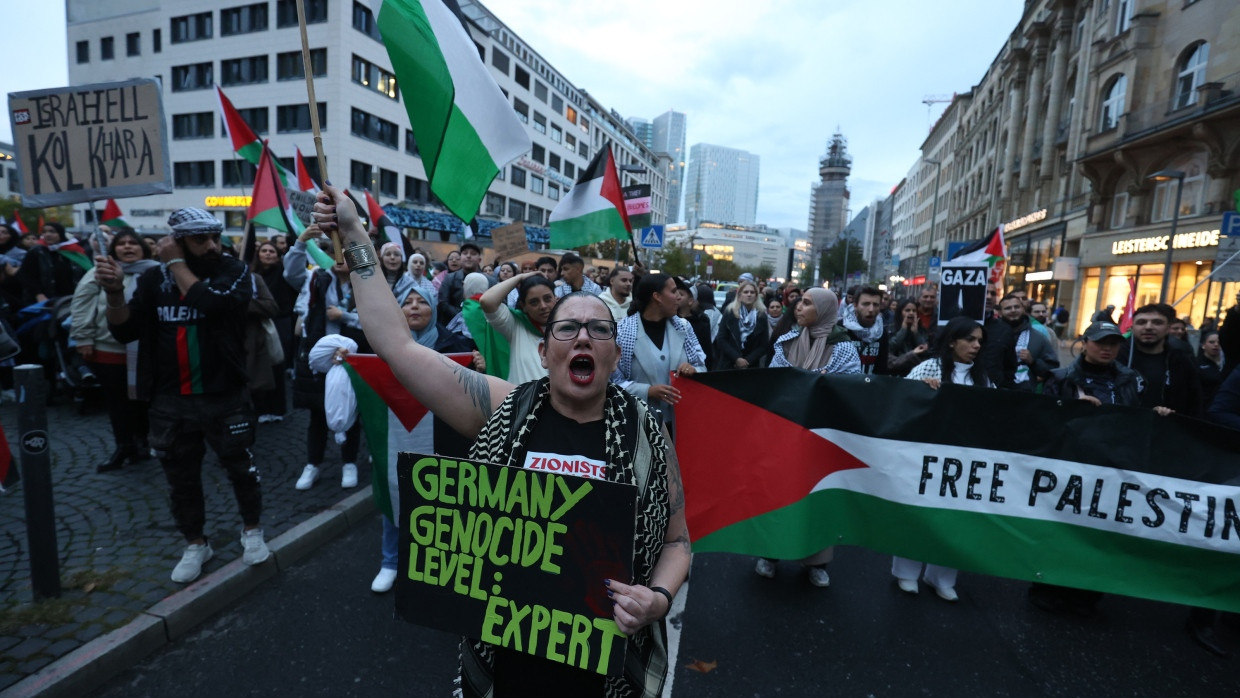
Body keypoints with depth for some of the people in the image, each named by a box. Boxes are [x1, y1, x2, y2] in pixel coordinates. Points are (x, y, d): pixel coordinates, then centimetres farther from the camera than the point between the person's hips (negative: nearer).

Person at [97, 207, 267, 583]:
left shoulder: (233, 271, -7)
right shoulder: (154, 278, 2)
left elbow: (208, 303, -27)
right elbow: (125, 331, -1)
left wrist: (177, 263, -15)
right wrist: (114, 292, -18)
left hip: (225, 398, -3)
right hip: (171, 402, 3)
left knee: (241, 468, 11)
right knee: (181, 479, 15)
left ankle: (252, 530, 33)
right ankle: (195, 543, 35)